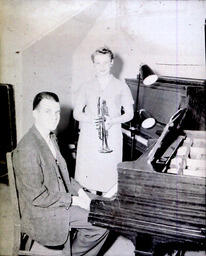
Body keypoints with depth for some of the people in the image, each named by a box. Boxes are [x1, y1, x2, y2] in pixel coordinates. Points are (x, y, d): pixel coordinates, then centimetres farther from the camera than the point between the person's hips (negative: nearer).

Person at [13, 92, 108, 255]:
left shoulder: (51, 137, 5)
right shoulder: (27, 150, -26)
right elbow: (38, 197, -24)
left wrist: (78, 190, 3)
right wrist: (72, 200, -17)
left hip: (63, 198, 9)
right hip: (43, 213, -9)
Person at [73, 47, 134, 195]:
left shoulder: (121, 87, 4)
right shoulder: (86, 87, 8)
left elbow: (129, 114, 4)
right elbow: (76, 113, 9)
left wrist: (113, 121, -14)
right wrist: (90, 119, -12)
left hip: (112, 139, -1)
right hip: (89, 138, 2)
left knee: (109, 176, 0)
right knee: (89, 176, 5)